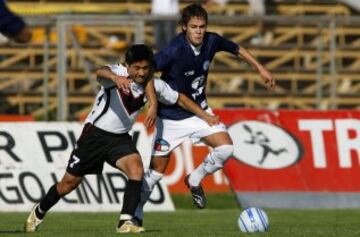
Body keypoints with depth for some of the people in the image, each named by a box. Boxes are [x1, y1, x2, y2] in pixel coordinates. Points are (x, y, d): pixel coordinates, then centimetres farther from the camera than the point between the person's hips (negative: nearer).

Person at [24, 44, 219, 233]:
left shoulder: (154, 86, -7)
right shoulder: (119, 73, -22)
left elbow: (180, 99, 9)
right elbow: (100, 72, -46)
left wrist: (205, 116, 9)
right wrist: (113, 76, -69)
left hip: (120, 138, 3)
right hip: (95, 134, -3)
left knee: (136, 169, -25)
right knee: (69, 183, 7)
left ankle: (125, 222, -23)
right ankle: (39, 212, 33)